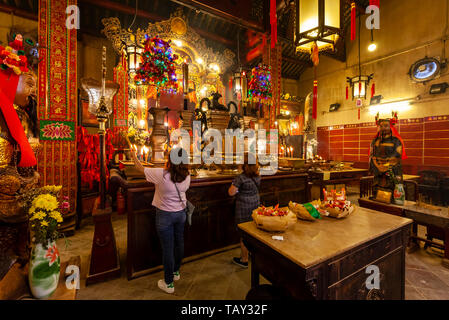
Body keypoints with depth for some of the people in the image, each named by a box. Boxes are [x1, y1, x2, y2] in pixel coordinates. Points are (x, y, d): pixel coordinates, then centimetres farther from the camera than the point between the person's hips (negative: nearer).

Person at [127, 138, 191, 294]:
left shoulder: (161, 174, -22)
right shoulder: (187, 176, -10)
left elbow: (141, 168, -7)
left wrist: (134, 156, 12)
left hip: (165, 215, -5)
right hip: (181, 213, 5)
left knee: (167, 248, 8)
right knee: (179, 243, 21)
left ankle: (169, 283, 26)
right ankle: (176, 272, 45)